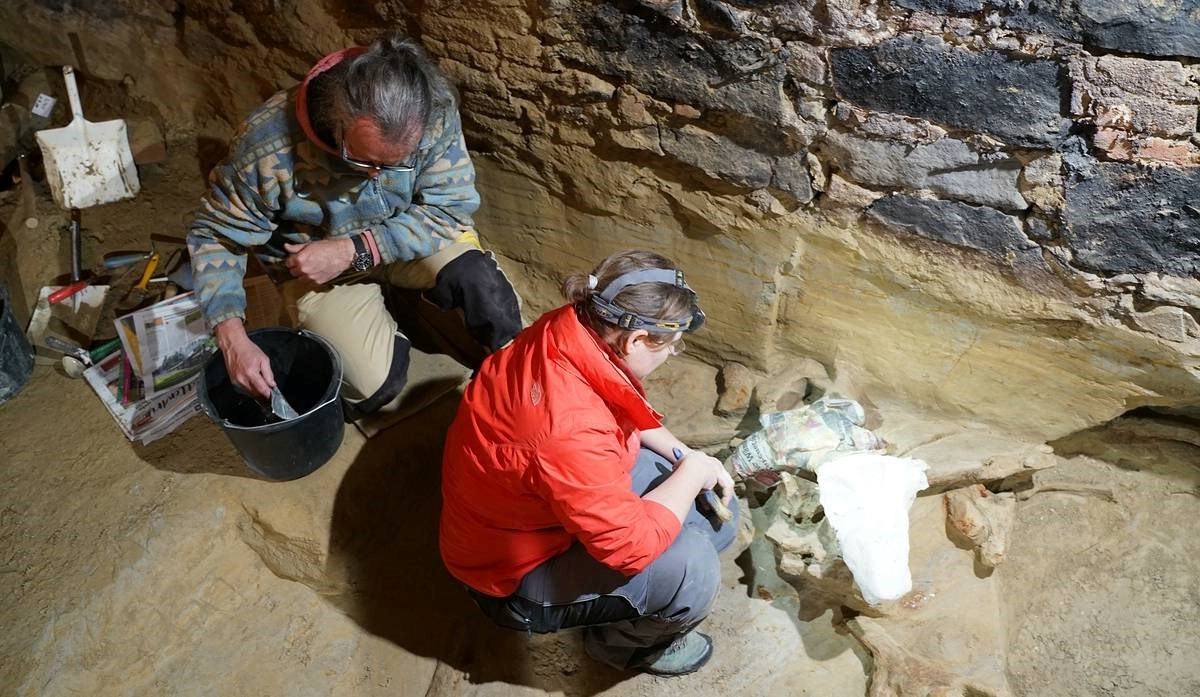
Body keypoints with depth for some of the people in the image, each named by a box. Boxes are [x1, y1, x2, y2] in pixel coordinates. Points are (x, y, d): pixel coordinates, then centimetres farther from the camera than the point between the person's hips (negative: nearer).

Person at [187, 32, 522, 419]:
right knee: (373, 388, -18)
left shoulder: (436, 115, -26)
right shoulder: (267, 144, -28)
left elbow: (450, 207, -18)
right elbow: (216, 237, -15)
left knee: (484, 290, -29)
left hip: (411, 238, 1)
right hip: (320, 266, 0)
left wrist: (353, 251, -28)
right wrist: (233, 337, -28)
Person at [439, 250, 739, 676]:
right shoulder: (569, 429, -41)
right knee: (689, 567, -26)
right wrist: (691, 472, -18)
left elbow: (626, 412, 6)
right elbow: (633, 544, -33)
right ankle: (620, 640, 7)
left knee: (716, 516, 5)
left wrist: (682, 454, -3)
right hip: (516, 568, -8)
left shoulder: (570, 331, -15)